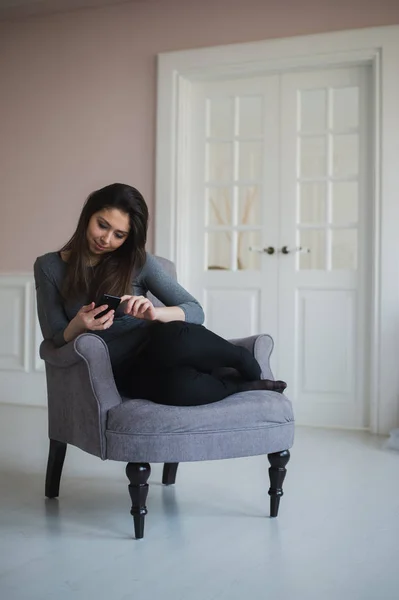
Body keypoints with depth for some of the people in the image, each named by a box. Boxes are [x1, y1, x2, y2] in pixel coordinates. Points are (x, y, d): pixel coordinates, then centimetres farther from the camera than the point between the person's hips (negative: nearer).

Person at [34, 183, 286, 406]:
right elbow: (57, 339, 2)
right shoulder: (49, 267, 2)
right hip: (118, 368, -1)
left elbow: (196, 311, -1)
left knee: (175, 338, -40)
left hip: (153, 349, 1)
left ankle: (245, 362, -8)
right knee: (178, 385, -39)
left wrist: (155, 313, -22)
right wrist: (77, 326, -21)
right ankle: (246, 384, -9)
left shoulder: (139, 261, 1)